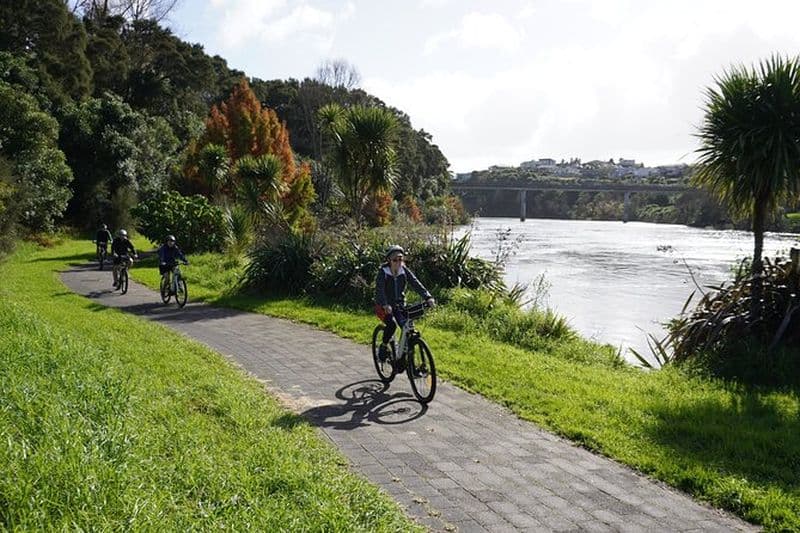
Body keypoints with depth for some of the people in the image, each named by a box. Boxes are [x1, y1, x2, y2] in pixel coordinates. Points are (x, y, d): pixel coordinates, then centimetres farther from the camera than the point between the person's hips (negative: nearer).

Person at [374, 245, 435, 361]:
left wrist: (428, 297, -31)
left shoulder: (404, 270, -5)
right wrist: (385, 305, -46)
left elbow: (416, 284, -15)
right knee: (392, 324, -29)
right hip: (383, 306, -4)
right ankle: (383, 346, -4)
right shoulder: (383, 272, -16)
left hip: (399, 305, 4)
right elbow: (379, 289, -28)